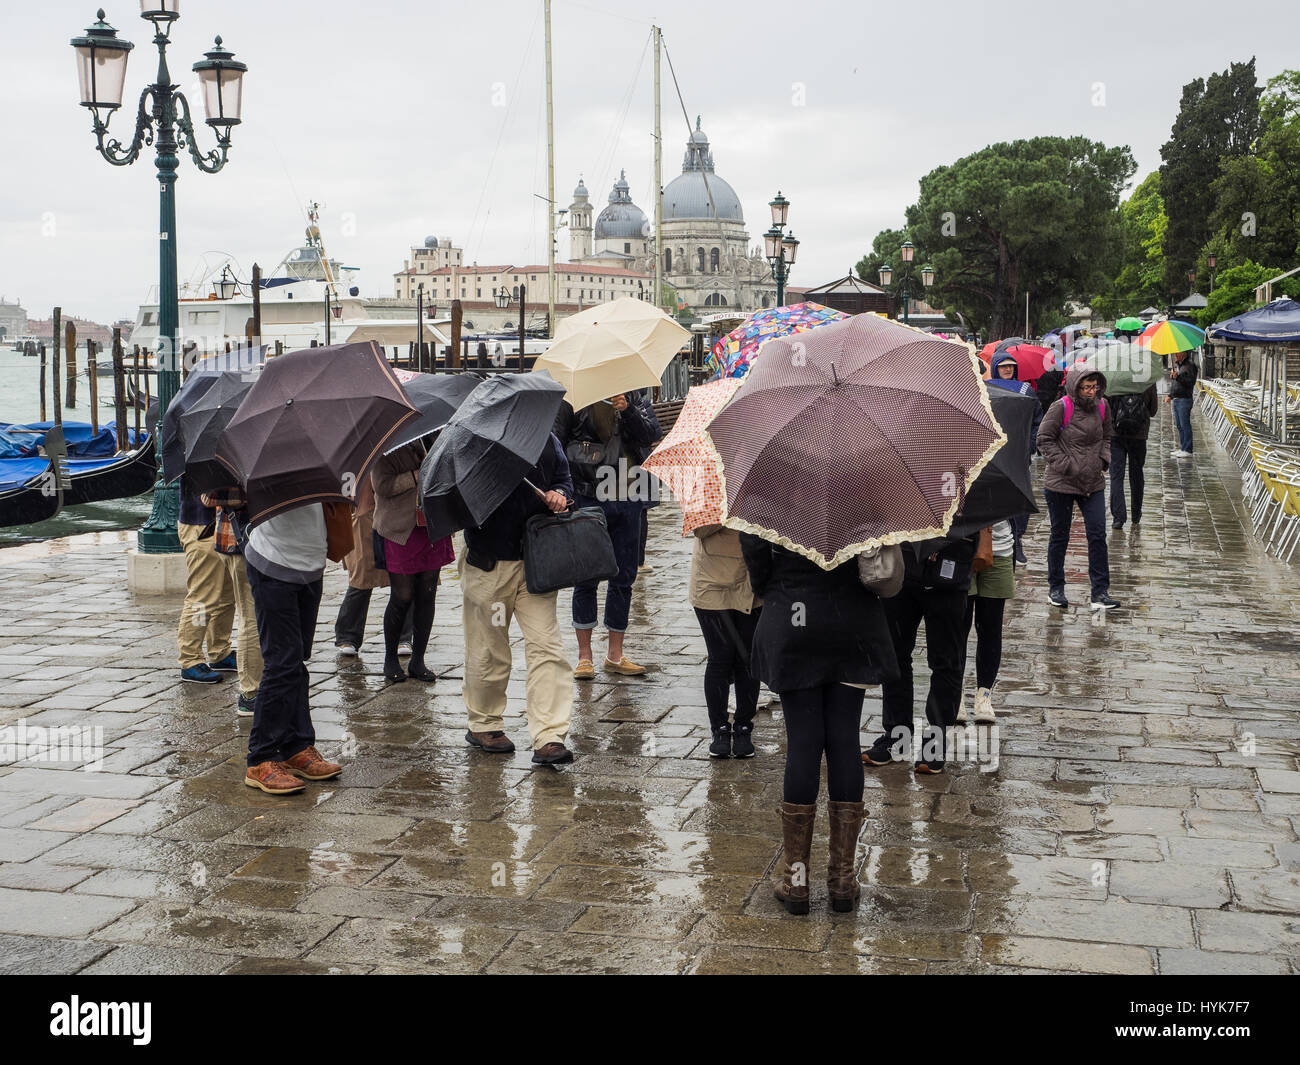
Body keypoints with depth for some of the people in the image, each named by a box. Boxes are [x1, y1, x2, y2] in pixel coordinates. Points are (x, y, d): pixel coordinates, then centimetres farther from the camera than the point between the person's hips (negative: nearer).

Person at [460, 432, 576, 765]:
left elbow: (563, 478, 22)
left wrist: (560, 494, -1)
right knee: (488, 649, 9)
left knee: (546, 646, -5)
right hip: (489, 564, -3)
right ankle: (483, 725, 30)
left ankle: (549, 738, -5)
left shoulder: (546, 440, 7)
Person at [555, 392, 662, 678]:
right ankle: (584, 655, 10)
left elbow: (652, 435, -4)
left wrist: (628, 410, -19)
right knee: (587, 577, 0)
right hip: (588, 500, -3)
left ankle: (615, 655, 18)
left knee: (624, 578, 8)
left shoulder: (637, 401, 11)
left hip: (627, 501, 3)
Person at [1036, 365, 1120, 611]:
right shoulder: (1060, 408, -12)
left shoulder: (1101, 406, 4)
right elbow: (1044, 440, -9)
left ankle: (1100, 593, 3)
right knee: (1060, 536, 7)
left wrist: (1103, 460, 4)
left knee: (1098, 535, -1)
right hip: (1061, 483, -4)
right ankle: (1055, 589, 22)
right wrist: (1065, 465, -15)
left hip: (1093, 483, 4)